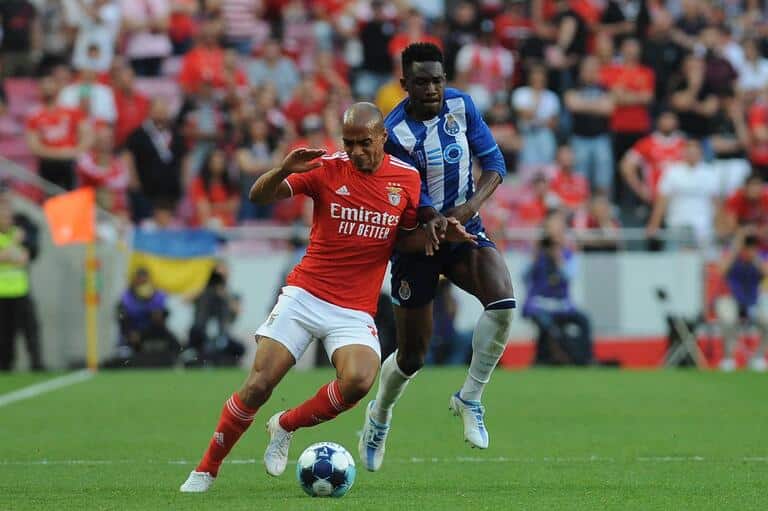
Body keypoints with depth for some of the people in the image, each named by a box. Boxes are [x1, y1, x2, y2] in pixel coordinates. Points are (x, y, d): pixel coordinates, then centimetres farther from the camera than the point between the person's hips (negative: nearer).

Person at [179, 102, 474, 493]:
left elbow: (405, 240, 15)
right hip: (304, 295, -1)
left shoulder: (406, 178, 3)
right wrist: (285, 170, -29)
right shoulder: (327, 169, -4)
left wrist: (438, 231, -5)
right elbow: (259, 196, -9)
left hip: (355, 310, 1)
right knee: (258, 385, -10)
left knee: (359, 381, -26)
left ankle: (286, 425, 1)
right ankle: (206, 470, 9)